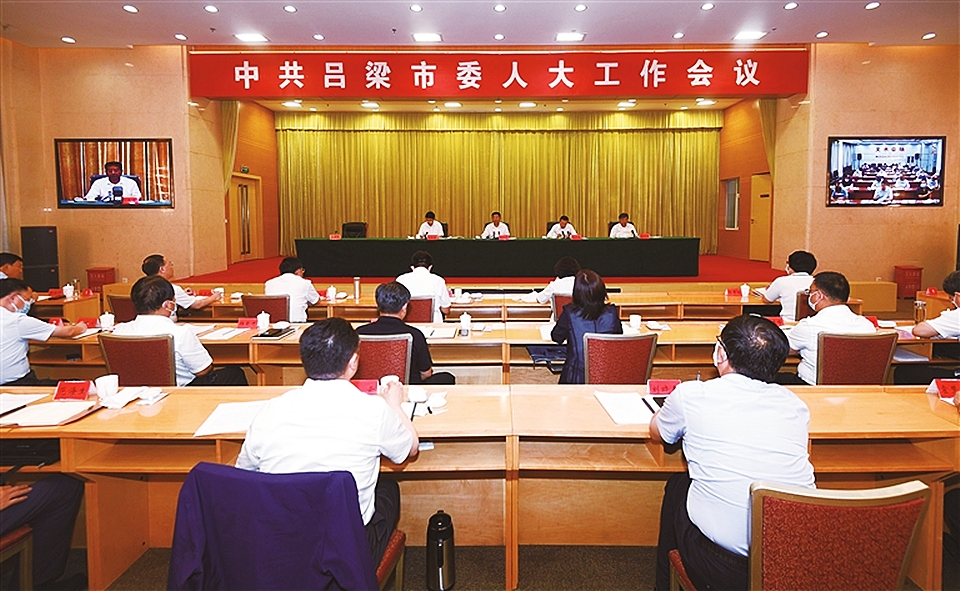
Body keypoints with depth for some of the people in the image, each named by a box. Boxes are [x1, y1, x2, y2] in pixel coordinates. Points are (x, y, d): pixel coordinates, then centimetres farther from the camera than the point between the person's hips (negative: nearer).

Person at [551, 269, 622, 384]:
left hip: (577, 378, -2)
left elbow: (557, 338, 3)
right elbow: (619, 334, 12)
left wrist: (560, 321, 23)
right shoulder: (611, 313, -9)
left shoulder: (570, 313, -15)